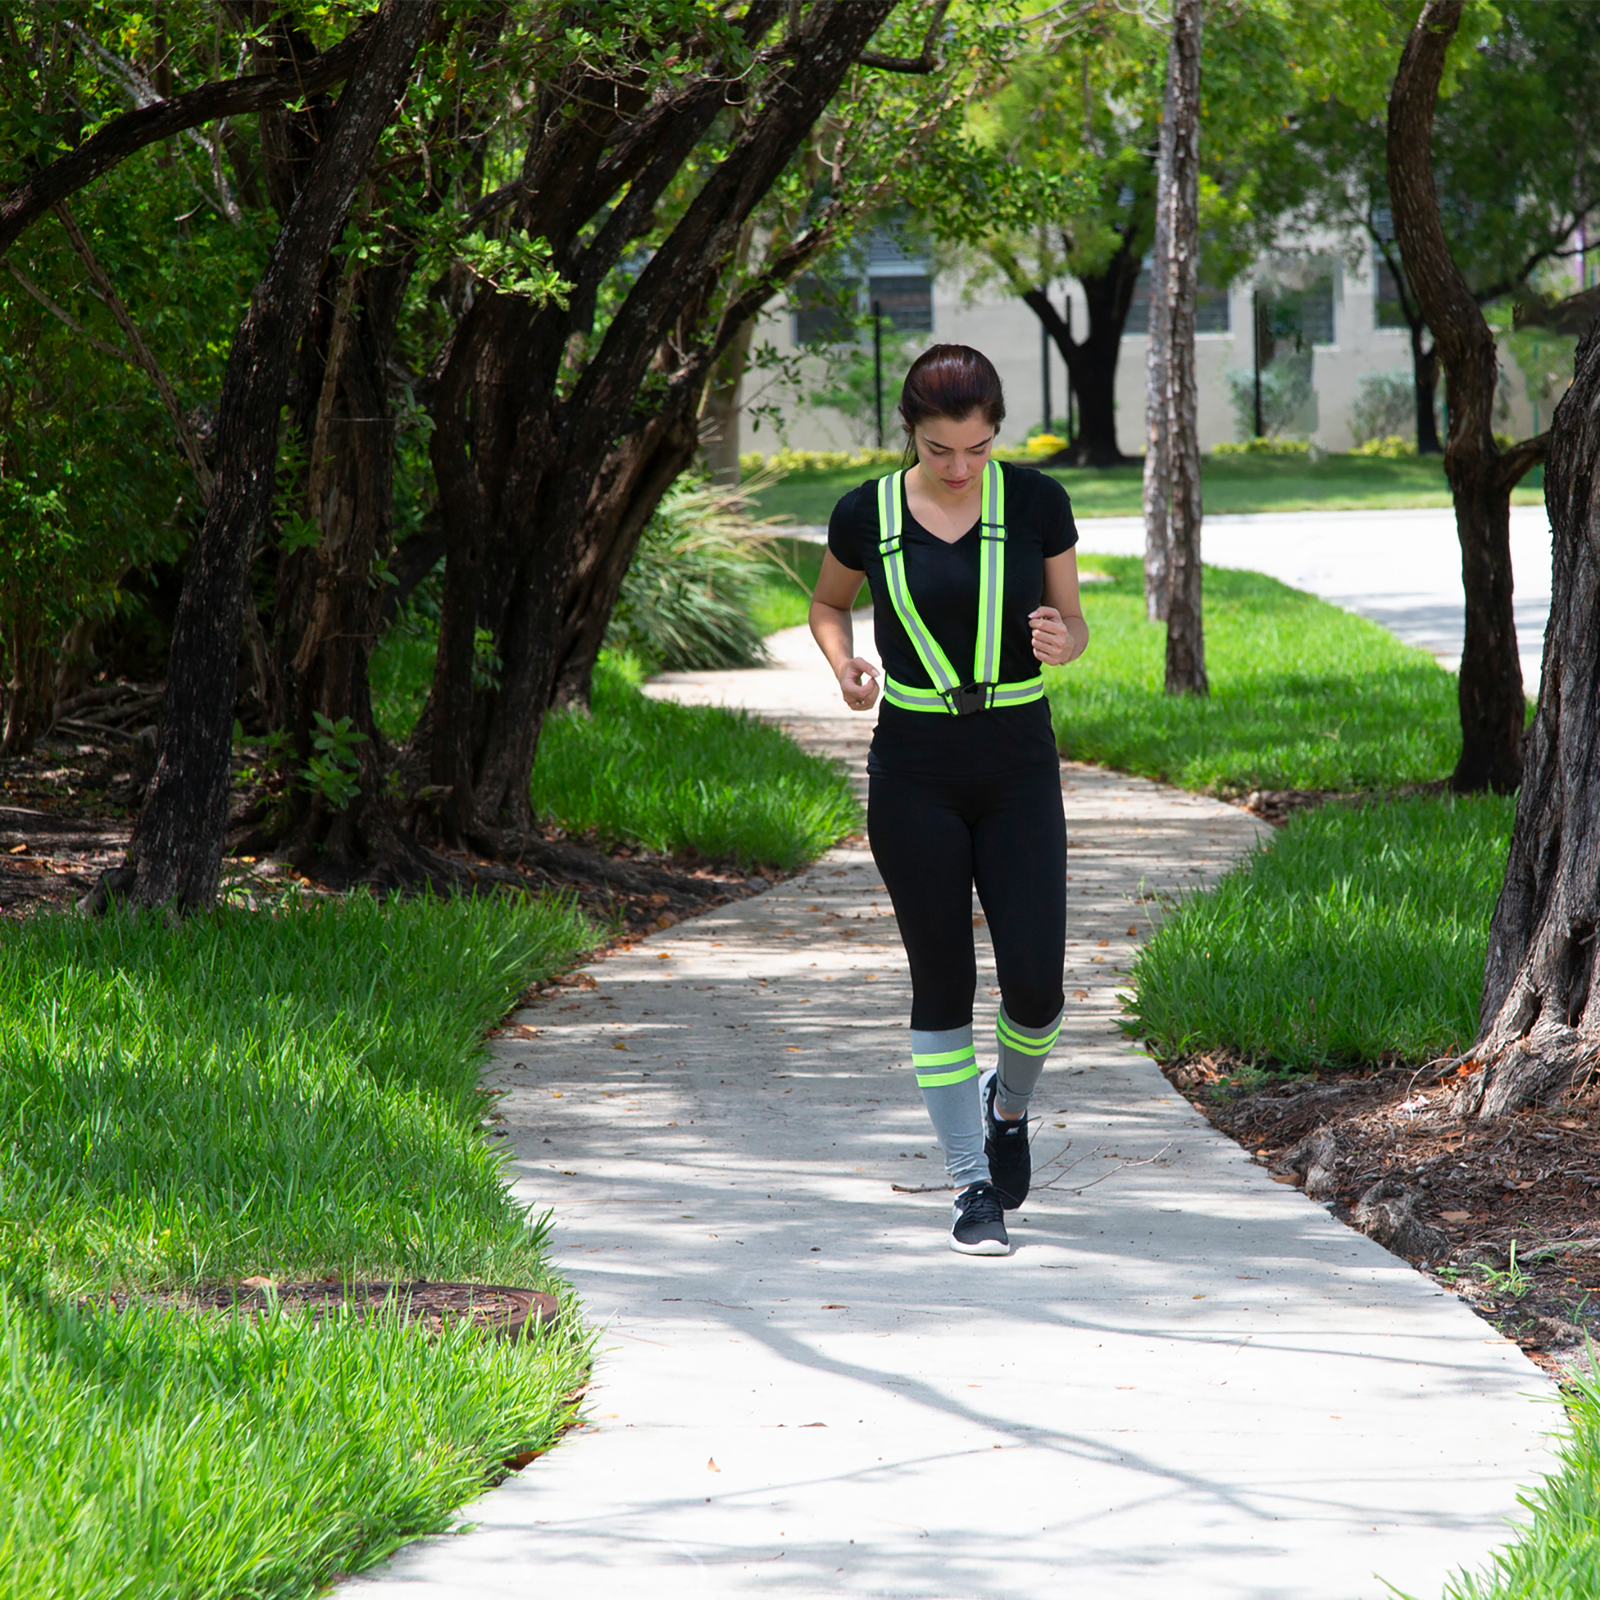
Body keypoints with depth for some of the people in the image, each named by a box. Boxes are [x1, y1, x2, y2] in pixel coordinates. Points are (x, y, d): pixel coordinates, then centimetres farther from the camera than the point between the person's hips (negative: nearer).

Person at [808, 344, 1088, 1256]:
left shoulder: (1037, 503, -3)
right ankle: (973, 1187, 10)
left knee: (1035, 982, -7)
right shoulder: (868, 515, -2)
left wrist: (1061, 641, -17)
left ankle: (1010, 1106, 26)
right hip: (915, 775, 0)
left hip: (1019, 769, 0)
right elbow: (828, 604, 17)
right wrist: (844, 664, -4)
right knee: (943, 983, 0)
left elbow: (1076, 624, 6)